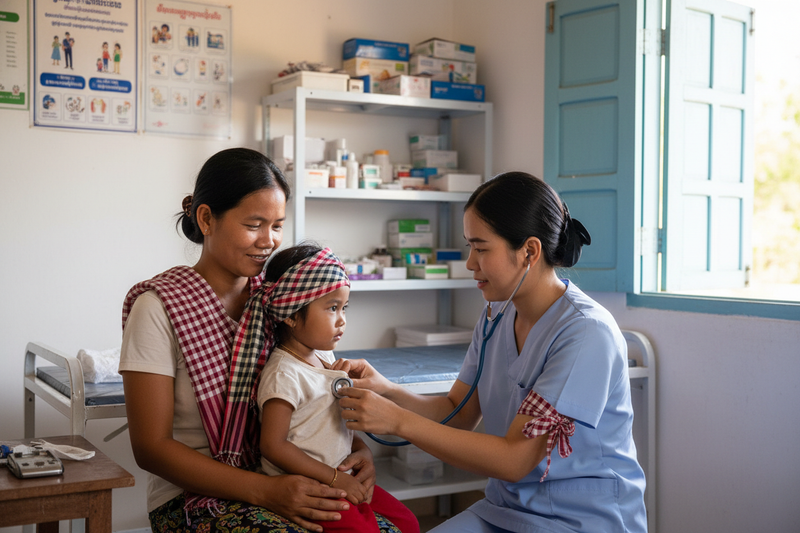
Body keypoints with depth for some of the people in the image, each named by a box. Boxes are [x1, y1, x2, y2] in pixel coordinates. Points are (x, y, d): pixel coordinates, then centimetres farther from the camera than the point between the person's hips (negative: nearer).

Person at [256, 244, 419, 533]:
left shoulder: (323, 358, 8)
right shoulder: (284, 374, -19)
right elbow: (273, 445, -21)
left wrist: (362, 451, 2)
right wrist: (334, 478, -18)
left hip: (339, 479, 9)